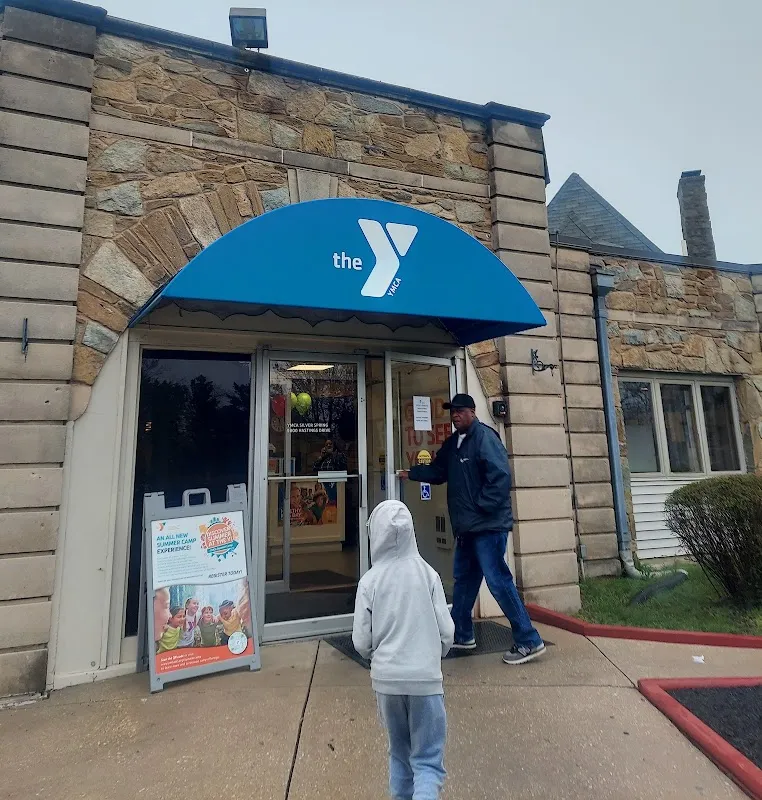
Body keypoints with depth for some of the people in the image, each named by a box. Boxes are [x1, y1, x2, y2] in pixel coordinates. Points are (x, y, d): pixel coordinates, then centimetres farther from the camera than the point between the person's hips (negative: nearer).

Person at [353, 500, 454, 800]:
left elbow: (361, 642, -5)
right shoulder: (427, 573, -9)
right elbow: (447, 632, -5)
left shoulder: (369, 580, -10)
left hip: (386, 679, 2)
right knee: (428, 759, 10)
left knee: (399, 752, 24)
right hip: (425, 677, -1)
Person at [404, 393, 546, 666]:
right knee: (463, 579, 18)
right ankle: (461, 634, 34)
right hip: (467, 526, 10)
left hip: (488, 525, -10)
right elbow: (438, 471, 21)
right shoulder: (452, 443, 13)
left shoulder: (484, 436, -16)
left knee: (498, 581, -6)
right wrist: (412, 473, 14)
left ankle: (529, 641, 9)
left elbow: (500, 475, -23)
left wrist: (482, 507, -20)